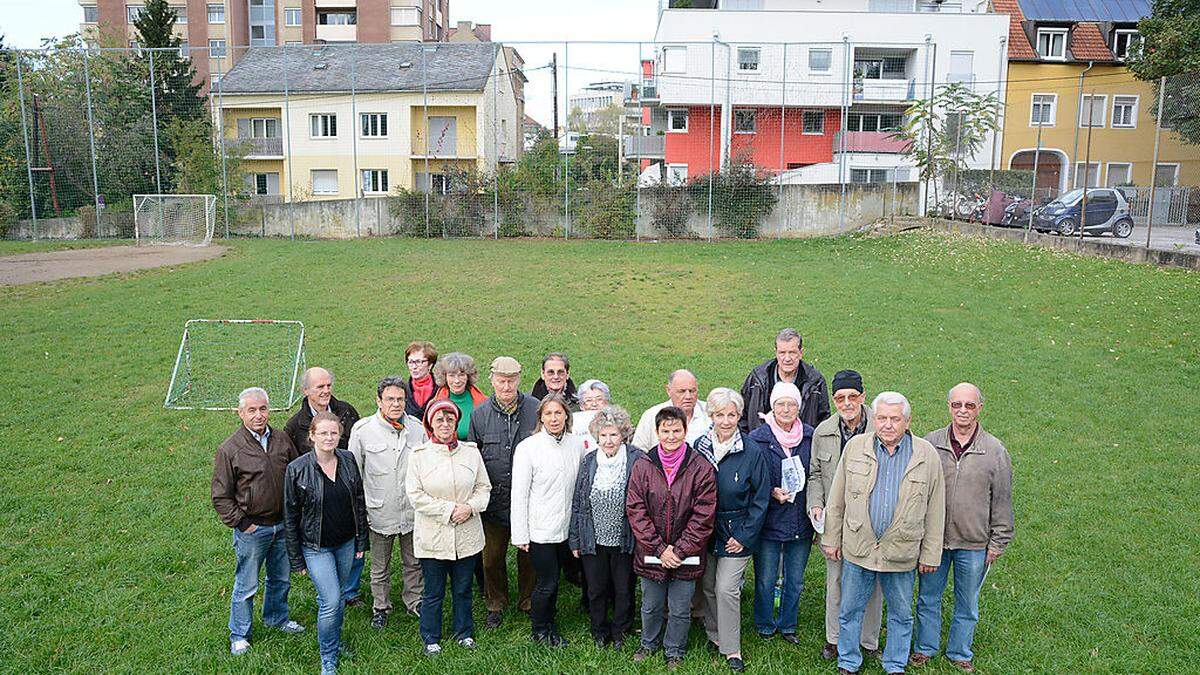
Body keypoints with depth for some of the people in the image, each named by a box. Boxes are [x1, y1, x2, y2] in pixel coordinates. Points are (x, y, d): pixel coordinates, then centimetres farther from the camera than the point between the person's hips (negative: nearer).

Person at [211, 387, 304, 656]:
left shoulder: (282, 440, -1)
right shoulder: (229, 449, -14)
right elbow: (221, 496, -9)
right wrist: (241, 523, -11)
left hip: (282, 526, 5)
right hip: (252, 528, -4)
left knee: (281, 578, 21)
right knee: (246, 586, 8)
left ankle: (277, 617, 44)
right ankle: (239, 636, 27)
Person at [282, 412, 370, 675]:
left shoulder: (348, 460, -4)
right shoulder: (297, 469, -15)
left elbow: (359, 502, 5)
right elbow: (290, 517, -8)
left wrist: (361, 541, 6)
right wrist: (296, 559, -5)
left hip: (346, 543, 4)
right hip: (316, 547, -4)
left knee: (336, 596, 17)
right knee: (330, 602, -7)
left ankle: (335, 642, 40)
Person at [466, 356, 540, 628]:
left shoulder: (535, 409, -4)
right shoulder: (480, 413, 0)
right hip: (494, 500, 1)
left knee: (529, 554, 11)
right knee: (492, 557, 11)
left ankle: (528, 602, 32)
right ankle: (496, 604, 32)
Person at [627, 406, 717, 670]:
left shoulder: (701, 468, -11)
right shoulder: (643, 465, -7)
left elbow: (703, 516, -10)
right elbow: (635, 510, -8)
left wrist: (680, 550, -14)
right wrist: (660, 549, -13)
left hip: (686, 556, -1)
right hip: (651, 553, 1)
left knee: (680, 610, 13)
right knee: (651, 606, 20)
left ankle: (674, 650, 38)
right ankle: (649, 643, 46)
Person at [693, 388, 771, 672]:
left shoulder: (753, 451, -13)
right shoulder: (700, 446, -3)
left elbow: (761, 498, -8)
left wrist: (744, 536, -9)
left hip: (736, 531, -4)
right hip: (704, 528, 4)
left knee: (726, 589, -4)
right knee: (708, 586, 12)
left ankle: (731, 649, 11)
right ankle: (714, 635, 32)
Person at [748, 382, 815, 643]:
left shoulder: (810, 437, 1)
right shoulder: (758, 438, -8)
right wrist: (773, 493, -17)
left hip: (801, 522, 3)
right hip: (769, 522, -3)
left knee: (795, 580, 14)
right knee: (765, 580, 7)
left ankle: (787, 625, 34)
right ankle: (764, 626, 29)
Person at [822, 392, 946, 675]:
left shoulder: (927, 455, -5)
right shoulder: (855, 447, -4)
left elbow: (935, 510, 1)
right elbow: (836, 499, 4)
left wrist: (931, 554, 1)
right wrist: (831, 539, 5)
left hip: (902, 553, 0)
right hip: (857, 548, 1)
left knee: (901, 615, 16)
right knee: (850, 611, 13)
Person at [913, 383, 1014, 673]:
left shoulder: (996, 451, -6)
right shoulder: (929, 444, -5)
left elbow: (1002, 501, 1)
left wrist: (997, 542, 1)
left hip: (974, 544, 0)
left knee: (967, 604, 15)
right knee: (928, 598, 15)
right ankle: (925, 647, 34)